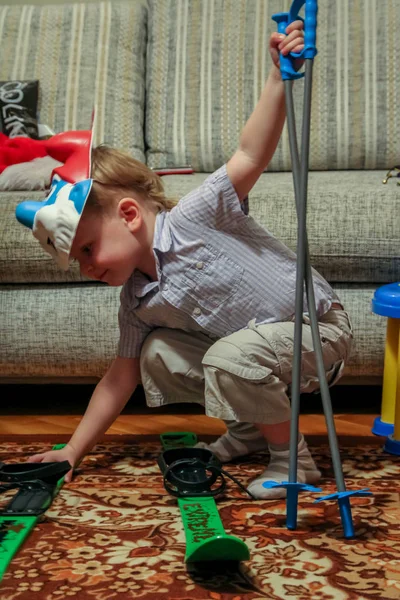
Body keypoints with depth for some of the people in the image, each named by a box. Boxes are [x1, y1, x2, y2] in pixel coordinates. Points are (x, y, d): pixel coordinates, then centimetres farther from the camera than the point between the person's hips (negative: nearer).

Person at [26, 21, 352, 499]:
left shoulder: (192, 220, -22)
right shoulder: (137, 303, 0)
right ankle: (250, 428, 15)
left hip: (316, 323, -8)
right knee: (158, 354, 0)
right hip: (248, 344, 8)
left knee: (231, 356, -32)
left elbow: (250, 156, -32)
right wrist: (72, 451, 7)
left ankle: (292, 457, -9)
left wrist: (277, 80, -45)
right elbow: (120, 379, 7)